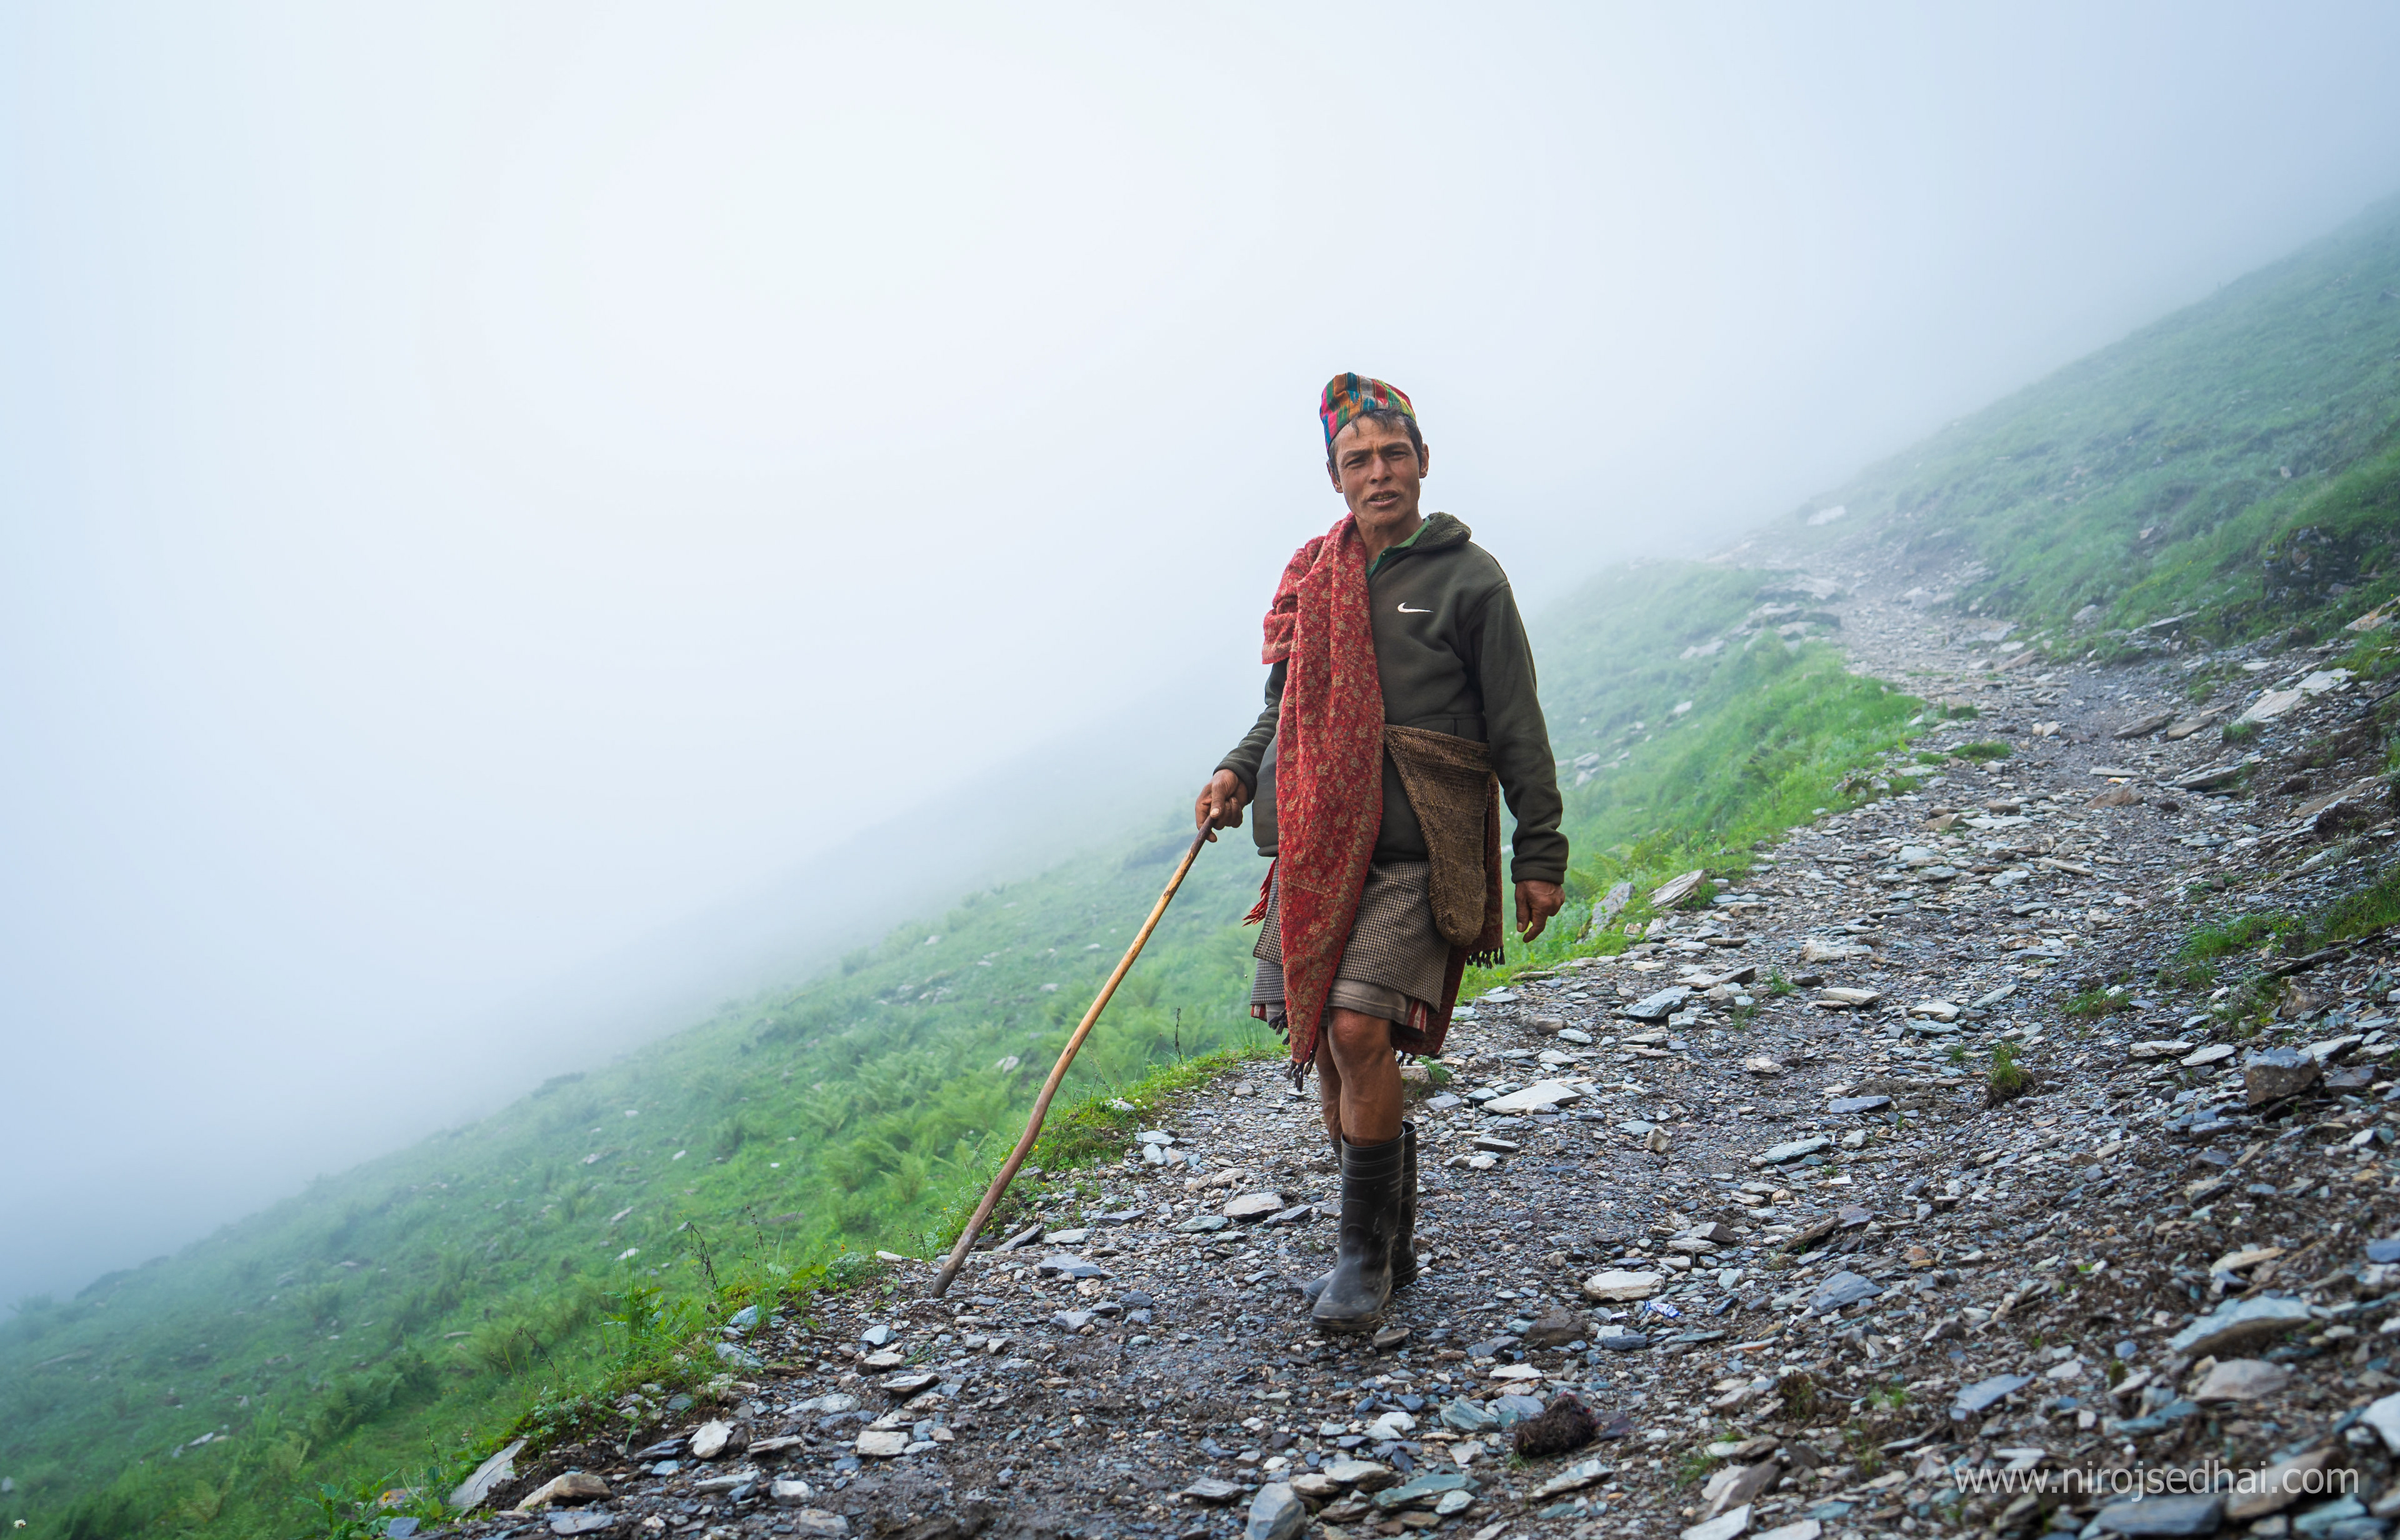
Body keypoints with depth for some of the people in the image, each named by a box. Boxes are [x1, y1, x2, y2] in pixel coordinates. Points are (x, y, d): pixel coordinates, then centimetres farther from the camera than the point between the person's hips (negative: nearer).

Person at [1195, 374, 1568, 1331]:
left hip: (1419, 849, -5)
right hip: (1318, 841, 5)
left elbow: (1516, 729, 2)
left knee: (1360, 1031, -17)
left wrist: (1540, 855, -1)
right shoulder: (1313, 577, 13)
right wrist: (1238, 773, 3)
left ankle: (1367, 1253, 0)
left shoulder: (1468, 577, 1)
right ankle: (1390, 1242, 24)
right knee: (1321, 1042, 6)